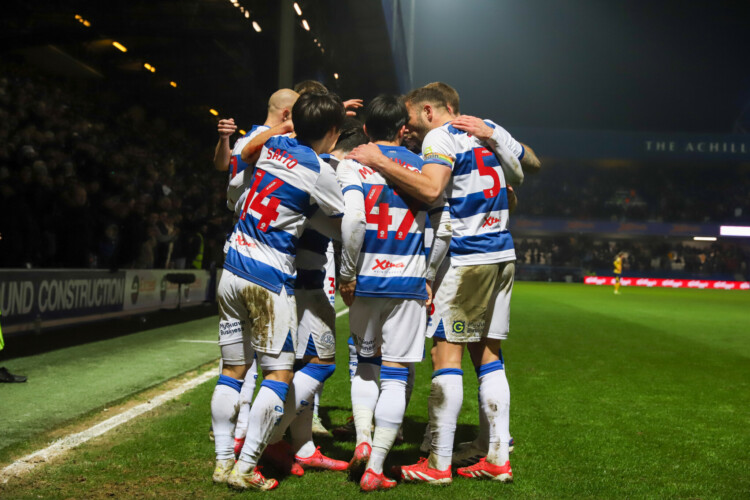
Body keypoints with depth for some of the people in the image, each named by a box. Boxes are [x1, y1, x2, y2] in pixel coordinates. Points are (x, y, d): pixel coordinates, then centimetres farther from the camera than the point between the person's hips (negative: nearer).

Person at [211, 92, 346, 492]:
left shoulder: (274, 144, 7)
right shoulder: (319, 171, -11)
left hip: (233, 268, 7)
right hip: (270, 278, -7)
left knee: (233, 369, 12)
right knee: (278, 373, 2)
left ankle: (223, 461, 15)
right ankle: (244, 469, -1)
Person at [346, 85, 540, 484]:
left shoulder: (440, 137, -9)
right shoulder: (490, 130, 15)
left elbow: (430, 190, -27)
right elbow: (532, 163, 31)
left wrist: (378, 161, -21)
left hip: (465, 257, -8)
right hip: (502, 254, 8)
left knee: (447, 353, -4)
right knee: (488, 353, 11)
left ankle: (439, 463, -1)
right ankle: (498, 457, 13)